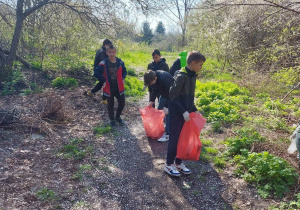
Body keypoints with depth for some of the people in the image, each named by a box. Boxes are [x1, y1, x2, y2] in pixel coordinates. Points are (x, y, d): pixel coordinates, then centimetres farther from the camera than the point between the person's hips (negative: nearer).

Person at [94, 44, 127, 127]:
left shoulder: (120, 62, -3)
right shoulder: (103, 64, -14)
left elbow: (124, 71, 14)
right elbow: (96, 73, -10)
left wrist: (123, 79, 0)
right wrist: (104, 80, -12)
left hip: (119, 87, 3)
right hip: (109, 88, -3)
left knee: (122, 103, 10)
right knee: (110, 104, 11)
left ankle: (118, 117, 35)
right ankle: (112, 120, 31)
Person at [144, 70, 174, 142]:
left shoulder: (164, 79, -37)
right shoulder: (152, 78, -14)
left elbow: (169, 93, -30)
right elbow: (154, 90, 1)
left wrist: (166, 107, -28)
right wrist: (152, 101, -3)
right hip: (164, 93, 8)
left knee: (168, 113, -12)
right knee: (159, 110, 12)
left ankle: (167, 134, -8)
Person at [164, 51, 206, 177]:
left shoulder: (192, 76, 8)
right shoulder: (181, 76, -19)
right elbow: (173, 96, -19)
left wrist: (194, 110, 10)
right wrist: (183, 112, -21)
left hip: (186, 113, 8)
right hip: (177, 114, -8)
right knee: (174, 139, 3)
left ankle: (178, 163, 29)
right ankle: (169, 165, 19)